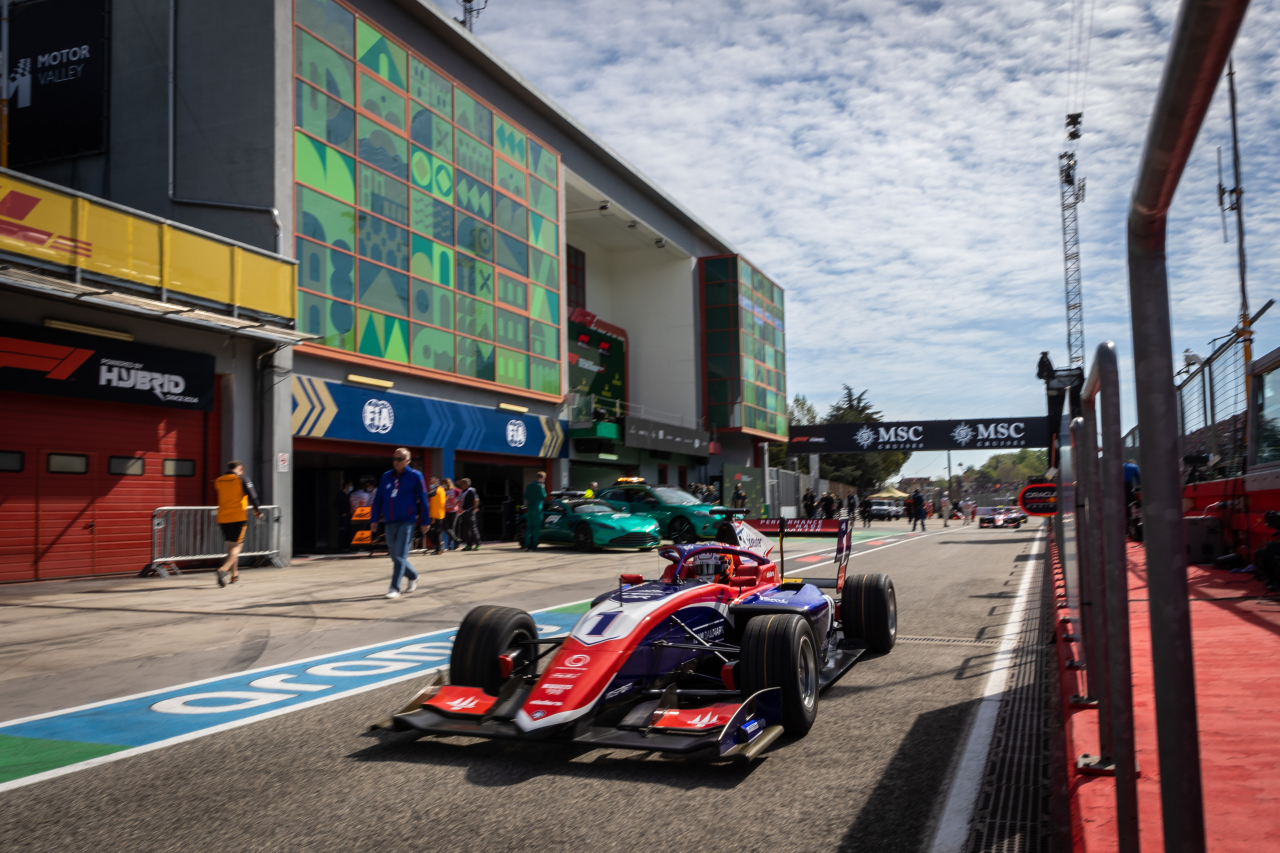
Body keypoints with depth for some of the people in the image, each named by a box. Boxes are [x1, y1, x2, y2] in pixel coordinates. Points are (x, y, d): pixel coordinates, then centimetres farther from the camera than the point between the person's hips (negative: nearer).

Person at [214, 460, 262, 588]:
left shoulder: (218, 481, 9)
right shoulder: (242, 479, -4)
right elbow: (252, 496, -8)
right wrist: (257, 511, 3)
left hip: (223, 518, 5)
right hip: (239, 517, -5)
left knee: (230, 546, 18)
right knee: (237, 546, -4)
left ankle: (234, 575, 23)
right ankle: (223, 569, -26)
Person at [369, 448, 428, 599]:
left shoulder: (415, 476, -3)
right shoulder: (386, 477, 9)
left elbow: (422, 500, -1)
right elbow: (378, 499, 10)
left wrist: (424, 522, -2)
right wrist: (374, 520, 4)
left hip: (407, 522, -5)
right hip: (390, 523, 5)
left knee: (400, 556, -10)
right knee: (395, 557, 12)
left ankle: (395, 588, -8)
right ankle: (413, 577, 34)